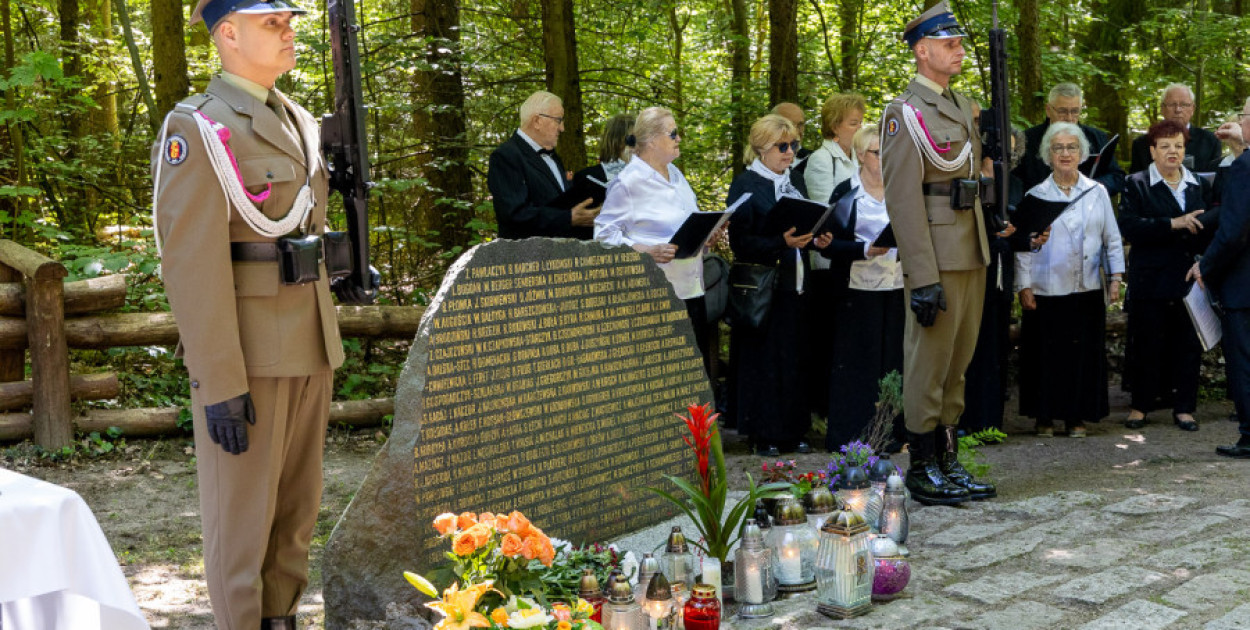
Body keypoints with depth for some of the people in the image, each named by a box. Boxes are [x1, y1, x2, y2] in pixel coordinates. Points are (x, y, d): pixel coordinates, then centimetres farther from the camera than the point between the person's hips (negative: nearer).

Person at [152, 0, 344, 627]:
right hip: (247, 354, -8)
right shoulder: (197, 127, -11)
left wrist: (324, 349, 17)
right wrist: (220, 385, -20)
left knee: (297, 508, 16)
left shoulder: (299, 122, 14)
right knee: (243, 514, 3)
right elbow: (192, 262, -17)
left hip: (309, 348, 8)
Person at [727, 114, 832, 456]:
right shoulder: (745, 185, -6)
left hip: (795, 284, 6)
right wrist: (781, 242, -25)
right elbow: (740, 242, -14)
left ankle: (793, 431, 16)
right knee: (763, 359, -3)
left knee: (794, 357, 7)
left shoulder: (793, 182, 15)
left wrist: (817, 238, 1)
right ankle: (764, 435, 7)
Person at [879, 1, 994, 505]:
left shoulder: (962, 105, 16)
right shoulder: (905, 113, -10)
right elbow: (902, 200, -16)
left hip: (972, 255, 8)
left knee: (958, 363, 13)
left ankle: (948, 462, 23)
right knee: (929, 365, -1)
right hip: (937, 260, -8)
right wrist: (923, 280, -21)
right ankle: (922, 469, 9)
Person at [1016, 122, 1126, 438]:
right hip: (1045, 291, -1)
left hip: (1087, 290, 2)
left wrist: (1116, 276, 1)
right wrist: (1024, 286, -3)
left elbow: (1112, 239, 11)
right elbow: (1024, 245, 2)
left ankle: (1076, 417, 15)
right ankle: (1045, 416, 13)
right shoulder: (1036, 195, 3)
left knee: (1084, 353, 3)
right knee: (1046, 354, 1)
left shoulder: (1097, 193, 8)